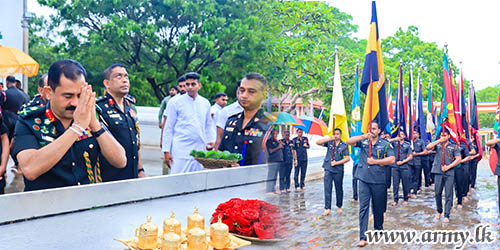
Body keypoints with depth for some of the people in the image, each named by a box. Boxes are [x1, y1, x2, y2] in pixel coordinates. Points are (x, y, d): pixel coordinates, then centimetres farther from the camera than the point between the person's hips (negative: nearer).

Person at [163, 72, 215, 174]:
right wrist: (166, 151, -3)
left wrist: (211, 140, 4)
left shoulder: (205, 103, 12)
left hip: (200, 152, 4)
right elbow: (168, 128, 1)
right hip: (181, 152, -4)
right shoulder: (175, 102, 0)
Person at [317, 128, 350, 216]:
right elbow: (318, 142, -7)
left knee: (339, 189, 11)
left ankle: (339, 207, 28)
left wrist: (336, 163, -11)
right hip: (328, 169, 1)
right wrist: (329, 139, -17)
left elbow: (347, 158, -4)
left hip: (338, 170, -1)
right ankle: (328, 209, 1)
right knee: (327, 190, -2)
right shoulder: (329, 142, 5)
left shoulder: (344, 145, 1)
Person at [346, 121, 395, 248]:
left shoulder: (385, 144, 4)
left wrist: (375, 162, -11)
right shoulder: (363, 142, 9)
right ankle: (363, 237, -4)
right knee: (363, 208, -4)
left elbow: (391, 159, -5)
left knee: (378, 207, 11)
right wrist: (364, 137, -17)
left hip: (379, 180, -1)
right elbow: (349, 141, -5)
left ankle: (378, 230, 35)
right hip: (364, 180, 1)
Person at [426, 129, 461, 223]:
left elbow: (458, 159, 0)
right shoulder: (437, 144, 11)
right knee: (437, 193, 6)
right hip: (438, 172, 2)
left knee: (448, 195, -2)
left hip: (449, 173, -1)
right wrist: (439, 141, -10)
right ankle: (439, 211, 25)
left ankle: (447, 215, 3)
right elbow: (428, 147, -7)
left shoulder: (454, 146, 8)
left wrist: (448, 167, -9)